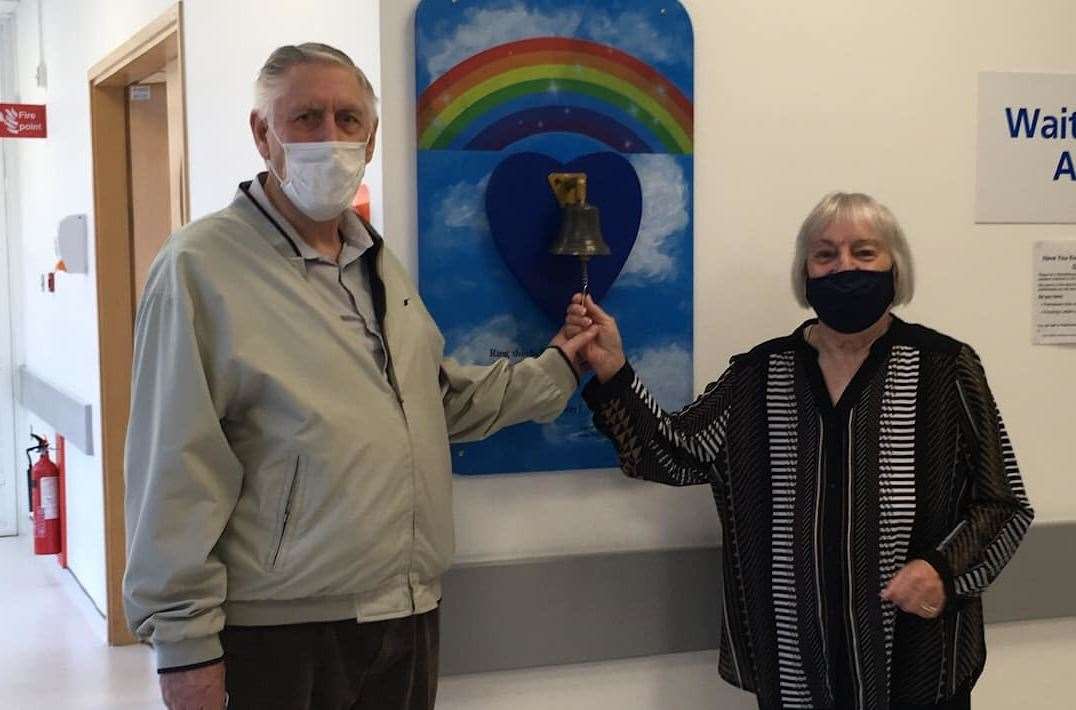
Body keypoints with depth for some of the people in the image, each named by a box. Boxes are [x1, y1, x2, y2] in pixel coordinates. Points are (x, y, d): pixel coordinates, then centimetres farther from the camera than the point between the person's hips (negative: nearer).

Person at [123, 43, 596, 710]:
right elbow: (177, 473, -15)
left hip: (411, 611, 7)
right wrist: (186, 638, -16)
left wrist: (556, 368, 21)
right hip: (282, 630, -7)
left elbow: (441, 397, 23)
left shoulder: (380, 264, 13)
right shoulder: (204, 266, -12)